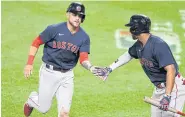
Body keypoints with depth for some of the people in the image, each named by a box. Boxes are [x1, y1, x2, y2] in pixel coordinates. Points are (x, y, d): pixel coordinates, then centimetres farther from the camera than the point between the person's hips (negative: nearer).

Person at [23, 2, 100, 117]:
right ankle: (32, 100, 43)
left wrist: (90, 67, -34)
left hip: (67, 76, 2)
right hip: (49, 72, -2)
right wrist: (29, 63, -9)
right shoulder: (54, 29, -12)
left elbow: (83, 59, -12)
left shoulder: (84, 37, -4)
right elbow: (36, 43, -3)